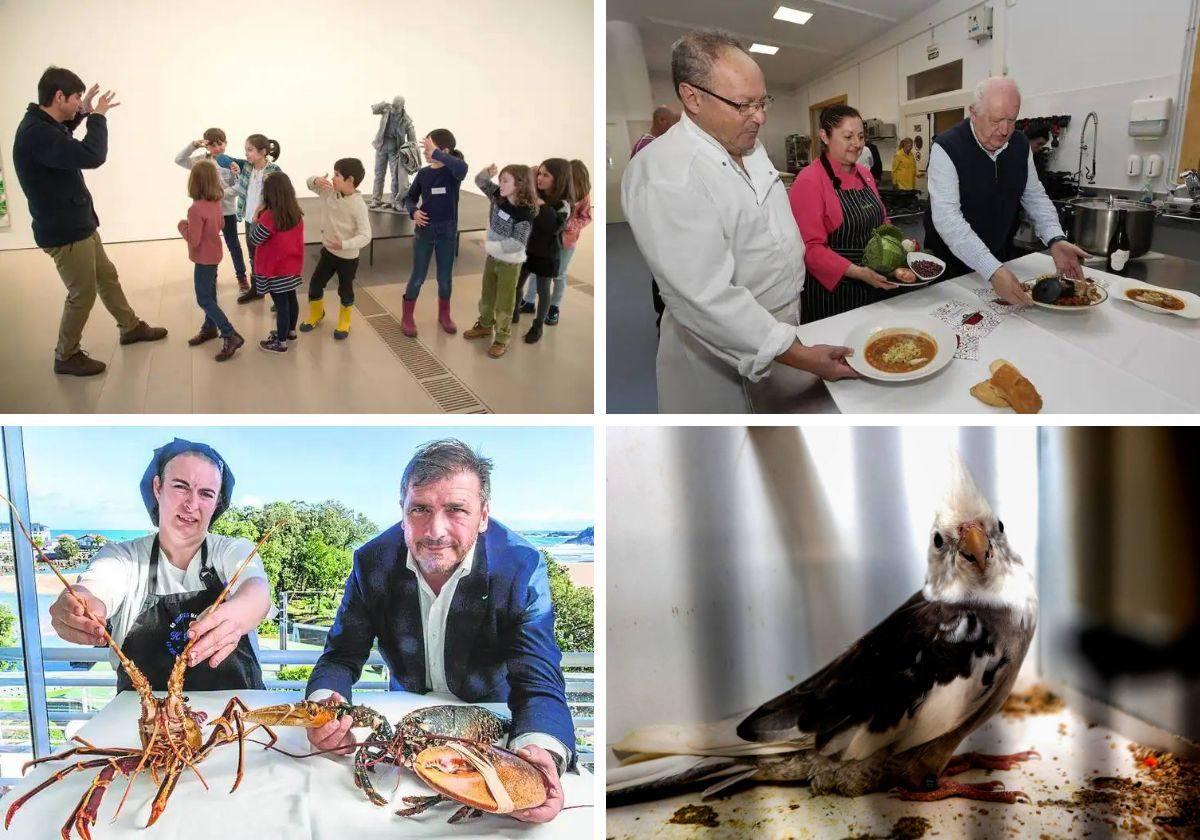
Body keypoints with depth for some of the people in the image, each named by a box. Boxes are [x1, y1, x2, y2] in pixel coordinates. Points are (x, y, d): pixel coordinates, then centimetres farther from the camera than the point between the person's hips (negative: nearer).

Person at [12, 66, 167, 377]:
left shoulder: (42, 124, 4)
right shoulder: (35, 133, -28)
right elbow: (92, 156, -36)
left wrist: (83, 113, 14)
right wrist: (98, 116, -20)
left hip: (79, 224, 10)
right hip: (64, 231, -10)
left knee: (107, 276, 22)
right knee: (83, 293, 2)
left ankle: (131, 327, 40)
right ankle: (66, 356, 18)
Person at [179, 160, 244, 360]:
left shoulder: (196, 208, -27)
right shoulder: (216, 202, -2)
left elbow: (193, 240, -24)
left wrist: (183, 226, -9)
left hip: (204, 258, -8)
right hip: (213, 254, 8)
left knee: (204, 299, -3)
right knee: (209, 293, 22)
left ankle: (231, 336, -9)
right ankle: (210, 328, 37)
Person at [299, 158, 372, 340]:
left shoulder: (358, 205, -26)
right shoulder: (329, 191, -6)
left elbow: (365, 236, -28)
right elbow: (310, 183, 10)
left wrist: (344, 244, -39)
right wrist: (316, 180, -15)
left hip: (348, 257, -6)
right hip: (328, 251, 6)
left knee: (345, 291, 12)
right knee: (315, 284, 16)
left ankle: (344, 322, 35)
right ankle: (316, 314, 41)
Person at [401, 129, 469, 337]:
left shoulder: (453, 173, -12)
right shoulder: (423, 173, -1)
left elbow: (462, 167, -37)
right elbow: (410, 198, 8)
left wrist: (435, 154, -41)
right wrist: (414, 211, -13)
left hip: (447, 232, -1)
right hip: (424, 230, 2)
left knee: (445, 277, 12)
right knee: (418, 277, 6)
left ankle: (444, 314, 32)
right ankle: (407, 317, 20)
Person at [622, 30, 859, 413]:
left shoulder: (747, 143, 3)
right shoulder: (663, 174, -27)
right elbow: (705, 299, -31)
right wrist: (802, 357, -30)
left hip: (783, 325, 8)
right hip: (722, 353, -8)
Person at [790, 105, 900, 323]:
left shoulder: (864, 174, 9)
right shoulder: (809, 182, -14)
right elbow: (811, 248, -19)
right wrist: (857, 272, -28)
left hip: (874, 287, 7)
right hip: (830, 292, -7)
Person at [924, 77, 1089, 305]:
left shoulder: (1020, 145, -2)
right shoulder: (946, 148, -24)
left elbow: (1035, 196, 5)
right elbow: (947, 217, -33)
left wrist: (1056, 241, -16)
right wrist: (992, 270, -43)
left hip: (1000, 259, 6)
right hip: (950, 262, -6)